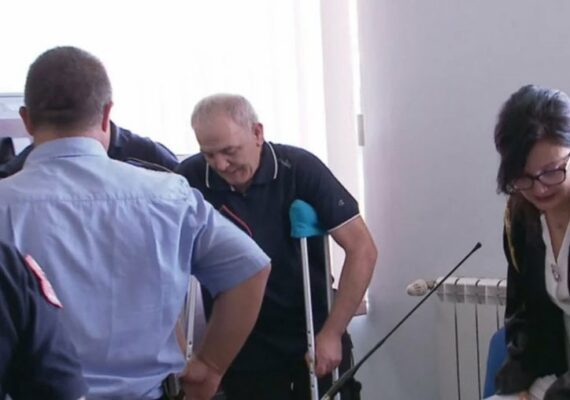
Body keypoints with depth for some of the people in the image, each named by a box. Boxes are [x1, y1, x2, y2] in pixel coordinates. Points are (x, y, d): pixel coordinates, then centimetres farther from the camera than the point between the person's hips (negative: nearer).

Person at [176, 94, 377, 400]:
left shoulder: (300, 168, -14)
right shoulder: (189, 179, -12)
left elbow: (361, 249, -13)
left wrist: (332, 333, -16)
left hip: (315, 338, 0)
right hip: (242, 349, 1)